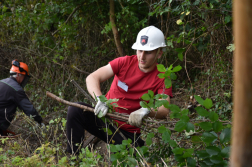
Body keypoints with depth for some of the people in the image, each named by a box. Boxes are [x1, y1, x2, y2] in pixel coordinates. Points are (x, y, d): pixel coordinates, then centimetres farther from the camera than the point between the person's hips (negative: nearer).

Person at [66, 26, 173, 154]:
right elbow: (92, 78, -13)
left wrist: (146, 111, -45)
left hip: (128, 133, -2)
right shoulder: (125, 62, -4)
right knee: (75, 111, -25)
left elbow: (164, 110, -22)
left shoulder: (161, 78, -7)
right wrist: (100, 100, -34)